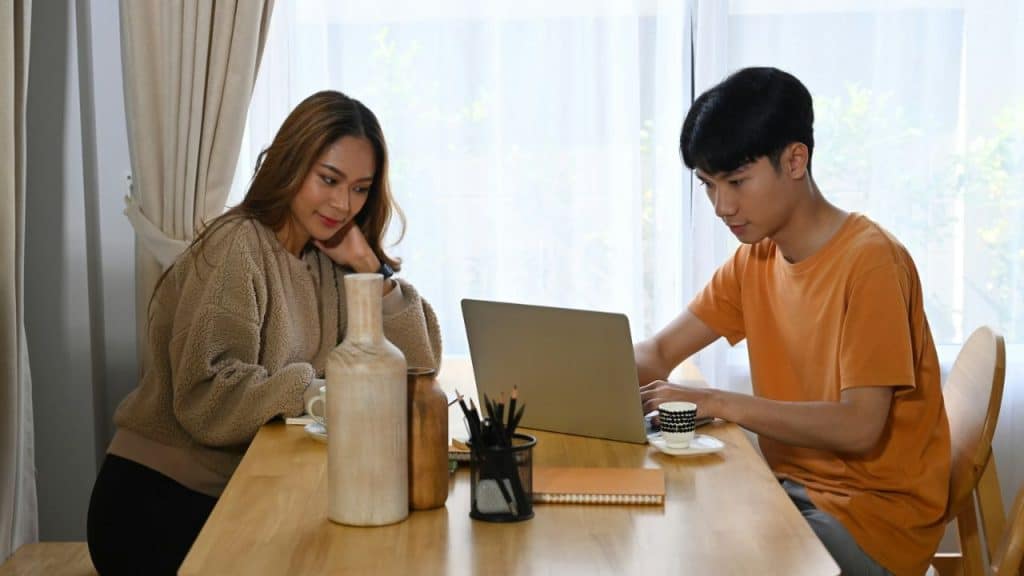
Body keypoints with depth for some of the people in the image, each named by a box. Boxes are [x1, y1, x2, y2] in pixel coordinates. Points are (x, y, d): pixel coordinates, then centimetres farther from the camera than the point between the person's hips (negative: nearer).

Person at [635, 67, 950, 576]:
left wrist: (718, 403, -26)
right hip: (791, 487, 7)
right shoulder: (754, 258, 5)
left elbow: (858, 427, -24)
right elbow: (656, 354, 7)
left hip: (877, 513, -7)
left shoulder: (870, 261, -18)